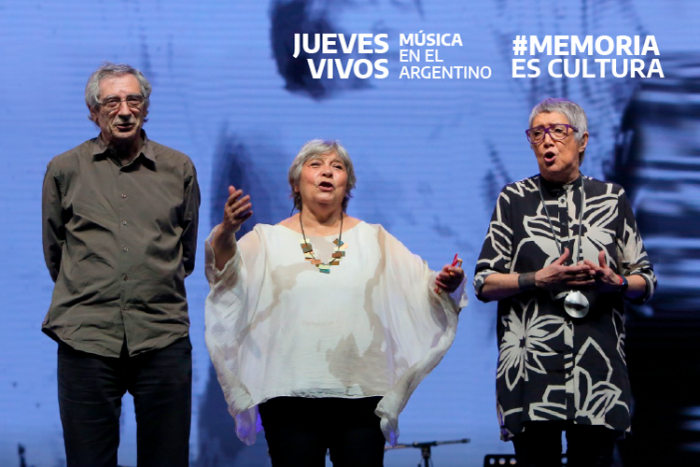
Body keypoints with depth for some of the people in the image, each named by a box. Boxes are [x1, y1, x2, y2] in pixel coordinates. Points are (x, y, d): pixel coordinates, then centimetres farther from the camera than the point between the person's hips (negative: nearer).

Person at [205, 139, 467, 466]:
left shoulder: (374, 240, 15)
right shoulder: (269, 239, 9)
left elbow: (422, 286, 8)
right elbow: (227, 271, -8)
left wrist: (446, 285, -15)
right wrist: (226, 232, -29)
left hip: (362, 396, 1)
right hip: (289, 396, -1)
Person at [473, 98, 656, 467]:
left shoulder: (613, 199, 13)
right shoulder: (514, 199, 10)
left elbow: (646, 281, 13)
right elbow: (484, 283, 6)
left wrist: (616, 282, -9)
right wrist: (539, 279, -11)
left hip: (597, 367, 1)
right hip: (530, 367, -1)